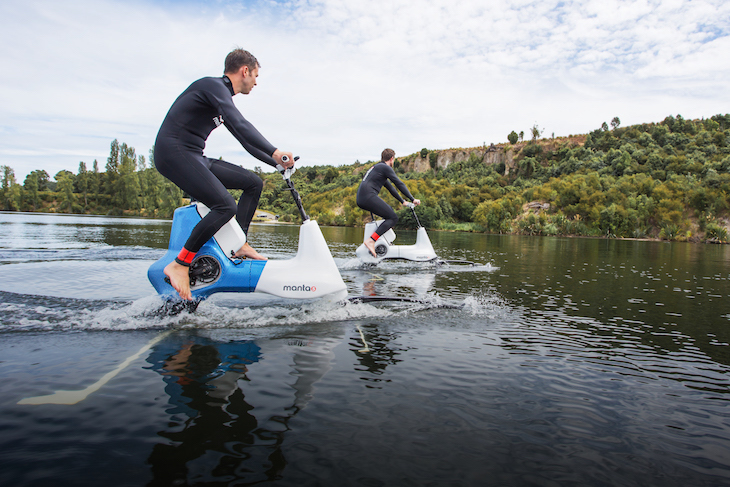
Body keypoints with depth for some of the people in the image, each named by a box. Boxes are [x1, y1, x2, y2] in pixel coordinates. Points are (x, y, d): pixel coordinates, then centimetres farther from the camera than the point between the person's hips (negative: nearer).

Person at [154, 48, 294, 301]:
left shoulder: (223, 96, 20)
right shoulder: (213, 86, -10)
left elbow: (244, 138, 24)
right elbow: (240, 125, -27)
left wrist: (276, 162, 19)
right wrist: (275, 152, -34)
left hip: (195, 157, 10)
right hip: (174, 153, -10)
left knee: (253, 183, 9)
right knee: (226, 206, -26)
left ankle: (239, 244, 8)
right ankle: (179, 265, -18)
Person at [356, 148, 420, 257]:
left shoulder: (376, 167, 29)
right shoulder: (385, 167, 0)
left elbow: (390, 187, 35)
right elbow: (399, 184, -5)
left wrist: (402, 201, 39)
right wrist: (413, 199, -2)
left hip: (360, 199, 10)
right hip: (368, 196, -10)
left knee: (390, 211, 23)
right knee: (393, 217, -8)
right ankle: (371, 240, -23)